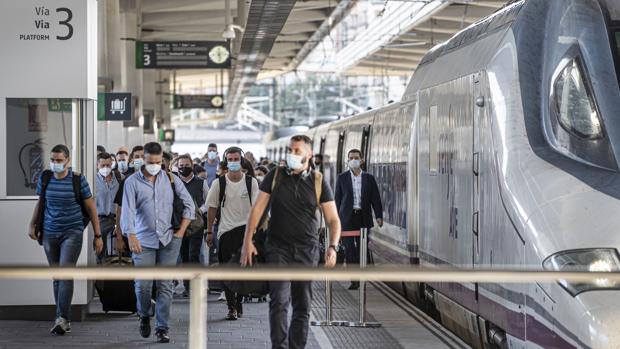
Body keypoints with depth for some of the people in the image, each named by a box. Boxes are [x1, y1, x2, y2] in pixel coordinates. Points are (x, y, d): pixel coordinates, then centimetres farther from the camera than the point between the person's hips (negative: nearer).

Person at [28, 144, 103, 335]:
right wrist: (33, 225, 10)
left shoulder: (78, 180, -7)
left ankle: (62, 318, -21)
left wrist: (98, 235, -2)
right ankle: (65, 321, 14)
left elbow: (91, 208, -1)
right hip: (50, 233, 4)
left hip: (72, 233, -4)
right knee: (57, 277, 8)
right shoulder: (45, 178, 2)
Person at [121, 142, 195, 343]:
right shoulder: (132, 182, 0)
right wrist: (131, 236, -21)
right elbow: (128, 210, -8)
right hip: (143, 241, -1)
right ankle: (145, 316, 25)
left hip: (168, 240, 1)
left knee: (165, 286, -1)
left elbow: (189, 204, 11)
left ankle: (162, 328, 5)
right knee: (143, 285, -3)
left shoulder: (171, 179, 6)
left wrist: (181, 231, 3)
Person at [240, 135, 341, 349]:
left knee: (303, 306, 6)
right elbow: (257, 209, 3)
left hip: (307, 251, 1)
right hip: (278, 248, -1)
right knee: (279, 301, -13)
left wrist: (333, 247, -16)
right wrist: (247, 241, -5)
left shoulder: (318, 183, 2)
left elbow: (333, 219, 0)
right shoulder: (275, 177, 3)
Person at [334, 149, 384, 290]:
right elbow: (338, 199, 7)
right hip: (347, 218, -1)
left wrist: (379, 216, -7)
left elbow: (375, 198, 5)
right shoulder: (342, 178, 6)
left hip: (363, 218, 1)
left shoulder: (369, 178, 7)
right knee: (349, 249, -8)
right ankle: (354, 280, -9)